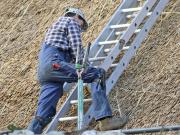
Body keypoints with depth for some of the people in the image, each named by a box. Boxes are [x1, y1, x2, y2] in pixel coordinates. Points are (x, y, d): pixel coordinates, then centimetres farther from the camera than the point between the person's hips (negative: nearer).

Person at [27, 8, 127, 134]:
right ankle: (105, 119, -28)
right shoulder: (72, 22, 11)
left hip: (44, 70, 9)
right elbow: (77, 48, -1)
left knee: (42, 116, 1)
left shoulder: (58, 24, 39)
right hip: (54, 63, -9)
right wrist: (85, 69, 9)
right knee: (97, 74, -12)